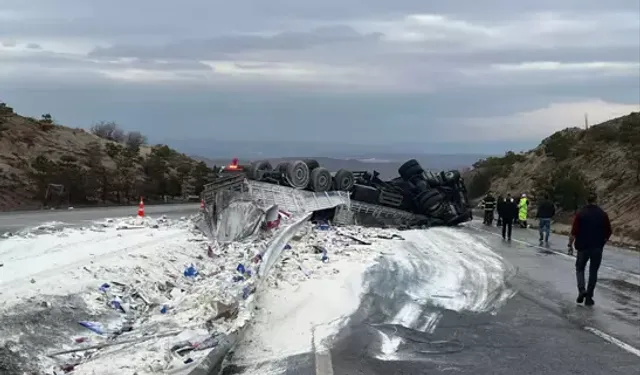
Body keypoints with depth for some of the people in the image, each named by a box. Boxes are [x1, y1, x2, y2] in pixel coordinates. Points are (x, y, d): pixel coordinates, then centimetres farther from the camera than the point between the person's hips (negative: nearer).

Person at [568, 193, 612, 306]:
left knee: (580, 268, 15)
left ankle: (581, 290, -7)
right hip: (598, 248, 1)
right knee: (593, 272, 11)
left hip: (583, 247, -1)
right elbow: (608, 232, 2)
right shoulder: (603, 214, -1)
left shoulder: (580, 214, -7)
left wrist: (570, 245, -2)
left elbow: (574, 232, -11)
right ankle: (589, 298, 11)